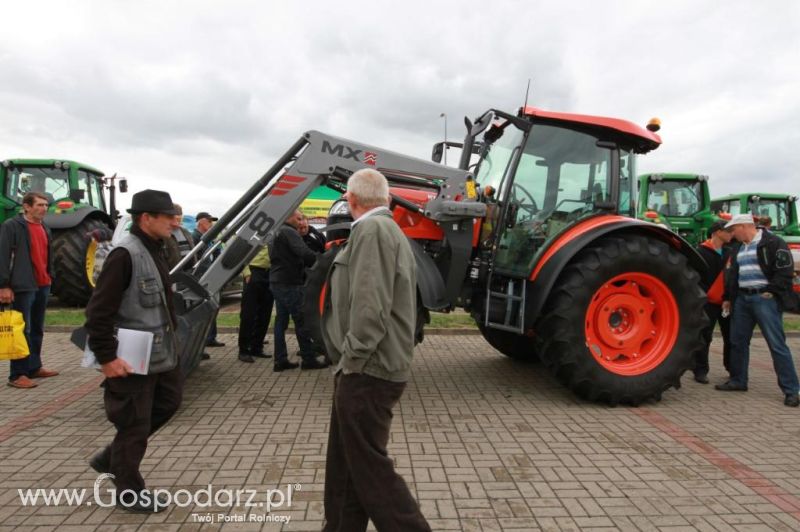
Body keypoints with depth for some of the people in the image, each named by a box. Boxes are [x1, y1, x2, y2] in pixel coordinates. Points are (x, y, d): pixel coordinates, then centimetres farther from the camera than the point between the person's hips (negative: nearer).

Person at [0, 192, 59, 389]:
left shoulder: (44, 227, 15)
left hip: (43, 285, 8)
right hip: (23, 286, -7)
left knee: (37, 330, 14)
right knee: (22, 331, -4)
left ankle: (34, 367, 24)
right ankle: (17, 375, 2)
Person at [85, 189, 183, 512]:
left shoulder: (155, 250, 9)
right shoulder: (125, 254, -21)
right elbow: (98, 311, -23)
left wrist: (170, 335, 18)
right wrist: (106, 357, -23)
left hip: (161, 352, 10)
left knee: (169, 402, 22)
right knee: (134, 425, 5)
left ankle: (111, 458, 36)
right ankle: (128, 492, 25)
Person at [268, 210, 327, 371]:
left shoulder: (275, 233, 19)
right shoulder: (289, 232, -12)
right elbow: (305, 253, -26)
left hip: (277, 282, 10)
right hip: (289, 283, -10)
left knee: (281, 320, 9)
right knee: (301, 321, -4)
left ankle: (280, 360, 10)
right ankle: (309, 359, 1)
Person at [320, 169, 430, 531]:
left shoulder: (372, 229, -15)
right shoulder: (388, 229, 17)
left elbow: (370, 307, -26)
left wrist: (352, 359, -17)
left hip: (367, 371, -10)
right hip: (370, 368, 10)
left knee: (369, 467, 0)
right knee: (347, 463, 18)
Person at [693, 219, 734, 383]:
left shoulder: (729, 252, 11)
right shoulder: (701, 251, -8)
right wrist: (705, 294, -17)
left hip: (727, 301, 6)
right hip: (708, 302, -6)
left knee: (731, 337, 11)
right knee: (704, 337, -1)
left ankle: (733, 368, 26)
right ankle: (701, 371, 8)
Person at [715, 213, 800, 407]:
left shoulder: (773, 243, -7)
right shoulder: (739, 248, 17)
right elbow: (733, 274, 22)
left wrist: (771, 292, -17)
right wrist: (728, 298, 20)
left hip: (764, 299, -8)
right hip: (742, 298, 8)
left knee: (777, 344, -6)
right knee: (737, 341, 11)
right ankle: (738, 380, 23)